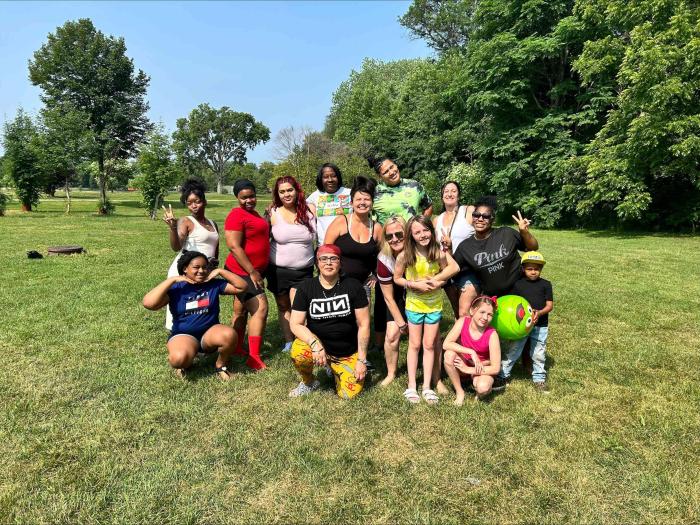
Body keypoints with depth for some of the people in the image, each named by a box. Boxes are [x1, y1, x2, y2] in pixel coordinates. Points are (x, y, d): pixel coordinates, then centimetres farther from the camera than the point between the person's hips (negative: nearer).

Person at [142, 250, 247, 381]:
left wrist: (220, 271, -7)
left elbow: (242, 287, -1)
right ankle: (185, 364, 6)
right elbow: (148, 303, -20)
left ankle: (220, 365, -1)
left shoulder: (214, 284, 0)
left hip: (210, 332, 2)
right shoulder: (176, 288, -6)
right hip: (183, 335, -2)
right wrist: (172, 280, -18)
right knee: (179, 358, -36)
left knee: (229, 335, -32)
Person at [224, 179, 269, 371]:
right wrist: (252, 272, -21)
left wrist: (269, 215, 13)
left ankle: (237, 348, 30)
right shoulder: (236, 215, -16)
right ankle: (254, 357, -8)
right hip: (243, 272, -10)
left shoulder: (252, 213, 13)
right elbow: (234, 247, -22)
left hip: (253, 271, 10)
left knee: (241, 310, 17)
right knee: (260, 308, -13)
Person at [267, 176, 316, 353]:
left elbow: (317, 237, 8)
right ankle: (288, 342, 25)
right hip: (278, 269, 1)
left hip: (304, 270, 0)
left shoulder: (308, 211, -1)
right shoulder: (273, 214, -4)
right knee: (283, 307, 12)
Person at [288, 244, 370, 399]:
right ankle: (308, 382, 3)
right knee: (298, 353, -32)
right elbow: (295, 324, -9)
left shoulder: (353, 286, -8)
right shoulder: (306, 287, -6)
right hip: (319, 344, 0)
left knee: (349, 394, -14)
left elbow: (363, 325, -6)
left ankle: (334, 369, 21)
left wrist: (361, 360, -9)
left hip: (348, 354, 0)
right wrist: (315, 344, -26)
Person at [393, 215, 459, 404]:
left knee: (429, 345, 9)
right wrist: (415, 284, -22)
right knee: (415, 345, 9)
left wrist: (434, 279, -18)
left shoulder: (438, 252, -16)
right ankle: (411, 387, 19)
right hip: (414, 305, -1)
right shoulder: (405, 256, -19)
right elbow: (397, 278, -7)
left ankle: (427, 387, 20)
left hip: (434, 305, 1)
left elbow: (454, 267, -3)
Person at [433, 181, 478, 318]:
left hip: (468, 269, -5)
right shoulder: (437, 220, 12)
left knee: (464, 314, -16)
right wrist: (445, 247, -3)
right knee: (458, 315, 17)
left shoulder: (469, 211, -4)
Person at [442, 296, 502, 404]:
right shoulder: (463, 322, -18)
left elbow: (496, 368, -21)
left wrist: (468, 370, -23)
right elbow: (446, 344, -26)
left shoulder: (492, 334, -23)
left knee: (483, 387, -35)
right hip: (463, 364, 3)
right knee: (449, 354, -29)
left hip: (482, 370, -2)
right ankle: (459, 392, -9)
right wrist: (471, 352, -32)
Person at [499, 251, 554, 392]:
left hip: (540, 326, 1)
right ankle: (503, 375, 17)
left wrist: (539, 313, -20)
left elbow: (550, 305, -2)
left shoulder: (546, 284, 0)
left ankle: (539, 378, 27)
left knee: (539, 354, 11)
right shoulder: (518, 283, 0)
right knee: (513, 351, 6)